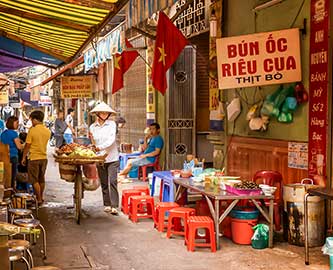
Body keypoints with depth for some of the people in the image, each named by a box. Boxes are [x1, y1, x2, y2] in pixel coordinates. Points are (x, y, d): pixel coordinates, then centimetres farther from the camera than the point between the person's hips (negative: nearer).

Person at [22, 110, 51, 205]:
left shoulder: (32, 130, -14)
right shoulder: (48, 131, 2)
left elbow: (27, 146, -11)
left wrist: (23, 158, -1)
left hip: (34, 158, -6)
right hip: (44, 157, 6)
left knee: (35, 180, 4)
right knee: (41, 179, 17)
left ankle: (39, 199, 5)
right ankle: (41, 197, 26)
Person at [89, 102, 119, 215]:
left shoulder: (112, 124, -3)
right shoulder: (92, 127, 7)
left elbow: (111, 140, -14)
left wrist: (100, 147, -24)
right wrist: (91, 138, -6)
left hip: (112, 158, -3)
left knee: (112, 182, -10)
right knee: (104, 183, 9)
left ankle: (114, 206, -10)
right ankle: (107, 204, 17)